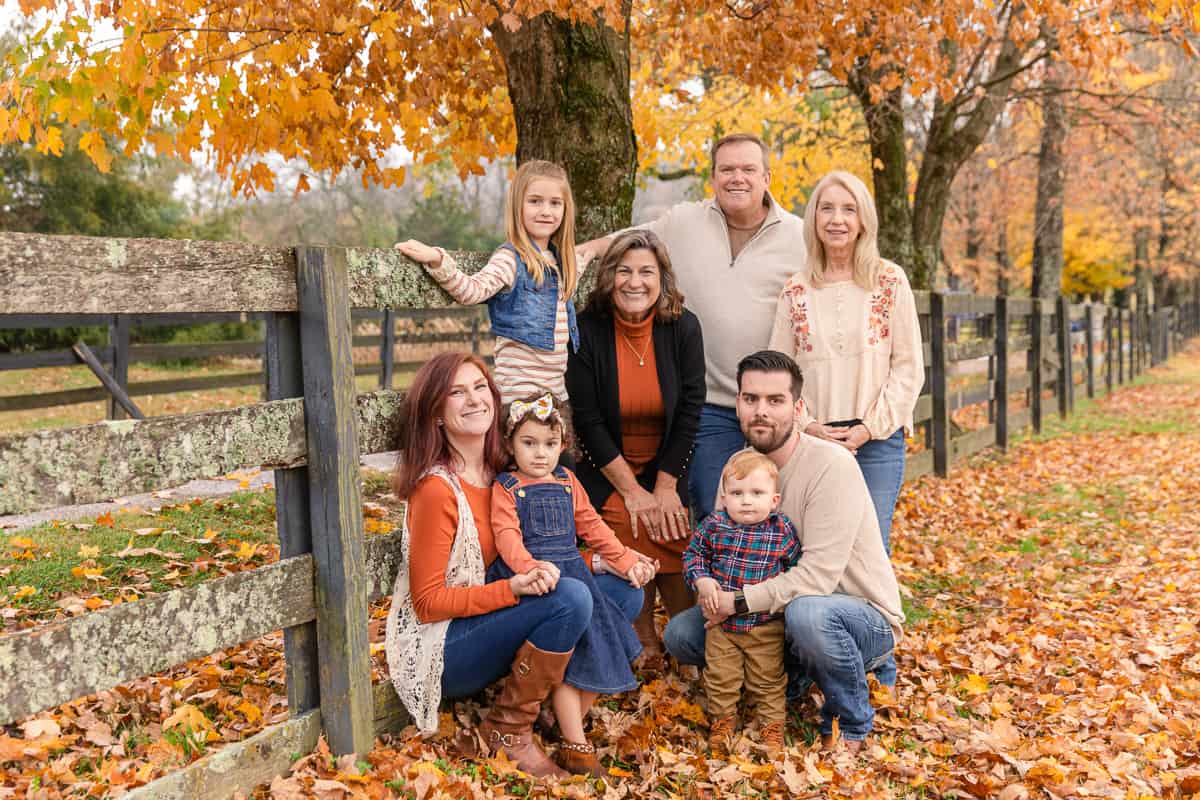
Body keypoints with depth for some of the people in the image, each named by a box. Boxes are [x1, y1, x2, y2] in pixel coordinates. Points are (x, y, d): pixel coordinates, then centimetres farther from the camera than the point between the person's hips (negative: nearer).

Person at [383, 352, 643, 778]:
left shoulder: (499, 470, 4)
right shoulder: (436, 488, -19)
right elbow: (428, 602, -17)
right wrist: (514, 588, -28)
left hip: (489, 622, 8)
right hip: (440, 648, -7)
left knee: (625, 592, -2)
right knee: (570, 597, -28)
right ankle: (507, 730, -11)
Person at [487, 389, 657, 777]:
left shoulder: (567, 482, 15)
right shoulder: (506, 488, -4)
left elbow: (592, 527, 19)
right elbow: (508, 538, -17)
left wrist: (626, 561, 13)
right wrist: (531, 568, -35)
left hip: (572, 571, 7)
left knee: (600, 651, 2)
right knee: (565, 658, -13)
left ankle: (568, 723, 14)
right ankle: (576, 745, -3)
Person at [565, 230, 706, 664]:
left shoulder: (683, 327, -7)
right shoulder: (586, 331, -11)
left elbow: (689, 412, -6)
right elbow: (587, 421, -11)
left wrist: (665, 487, -10)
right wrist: (632, 490, -12)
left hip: (671, 468, 1)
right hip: (608, 473, -1)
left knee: (676, 560, -12)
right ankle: (645, 646, 10)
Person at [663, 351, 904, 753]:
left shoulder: (831, 464, -23)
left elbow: (817, 576, -29)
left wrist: (739, 601, -28)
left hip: (868, 619, -6)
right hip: (778, 615, 6)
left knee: (807, 612, -40)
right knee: (680, 633, -6)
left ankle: (852, 724, -10)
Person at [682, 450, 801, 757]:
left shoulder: (784, 531, -10)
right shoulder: (713, 526, -10)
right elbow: (693, 554, 3)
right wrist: (702, 581, -12)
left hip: (766, 625, -1)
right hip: (721, 620, 1)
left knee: (768, 680, 11)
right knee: (720, 677, 12)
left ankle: (772, 726, 29)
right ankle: (722, 721, 33)